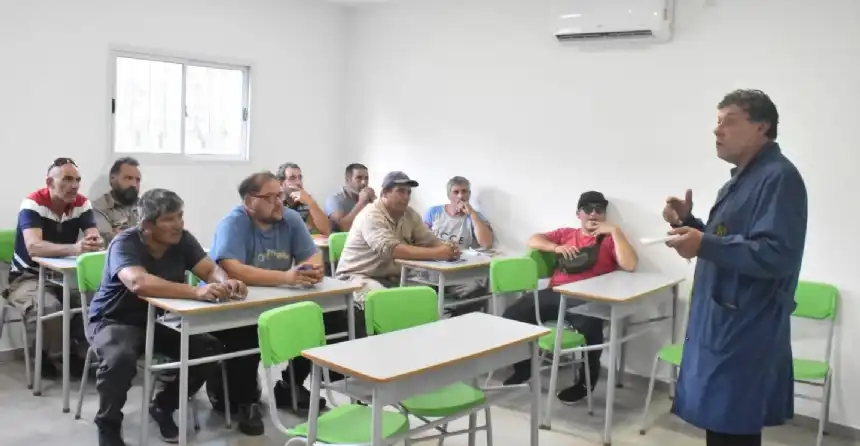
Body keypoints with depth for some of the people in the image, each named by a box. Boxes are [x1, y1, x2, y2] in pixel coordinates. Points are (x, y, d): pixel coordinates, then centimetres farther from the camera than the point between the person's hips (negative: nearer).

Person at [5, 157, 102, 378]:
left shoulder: (82, 204, -5)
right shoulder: (33, 204, -20)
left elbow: (97, 239, -17)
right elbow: (33, 247, -36)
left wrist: (94, 244, -44)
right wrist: (75, 248, -52)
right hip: (28, 276, -4)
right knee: (49, 306, -34)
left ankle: (77, 350, -1)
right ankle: (44, 355, -7)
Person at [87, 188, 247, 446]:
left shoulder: (182, 239, -7)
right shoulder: (125, 243, -24)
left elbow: (211, 270, -11)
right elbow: (139, 282, -42)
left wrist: (225, 283, -37)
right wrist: (196, 292, -53)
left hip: (158, 319, 5)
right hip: (114, 320, -5)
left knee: (210, 349, -15)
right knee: (120, 358, -36)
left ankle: (164, 406, 10)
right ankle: (108, 425, -7)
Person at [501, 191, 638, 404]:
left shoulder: (610, 240, 12)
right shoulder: (565, 233, 26)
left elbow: (630, 265, -6)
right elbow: (533, 241, 18)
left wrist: (615, 231, -6)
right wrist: (556, 247, 1)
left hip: (586, 300, -4)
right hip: (555, 294, 4)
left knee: (589, 325, -39)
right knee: (512, 315, -19)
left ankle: (586, 380, -9)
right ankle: (523, 367, 6)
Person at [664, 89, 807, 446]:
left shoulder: (779, 178, -16)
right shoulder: (742, 178, 15)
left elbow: (776, 255, -25)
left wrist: (705, 245, -29)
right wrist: (688, 224, 8)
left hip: (745, 332, -10)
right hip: (723, 325, 10)